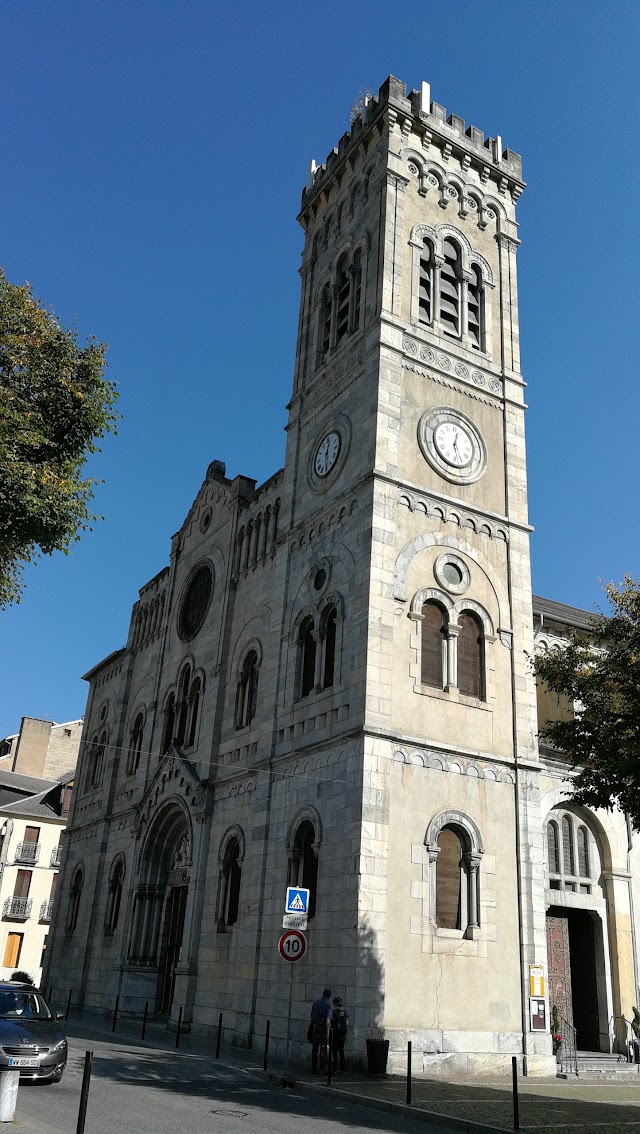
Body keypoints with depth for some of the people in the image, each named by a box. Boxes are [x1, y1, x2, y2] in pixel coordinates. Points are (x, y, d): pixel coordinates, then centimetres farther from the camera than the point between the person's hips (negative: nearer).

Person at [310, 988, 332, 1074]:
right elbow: (327, 1020, -16)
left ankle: (313, 1070, 11)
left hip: (314, 1028, 5)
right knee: (324, 1050, 3)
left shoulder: (315, 1003, 9)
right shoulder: (328, 1005, -10)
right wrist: (327, 1032, -15)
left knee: (314, 1050, 10)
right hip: (323, 1029, -5)